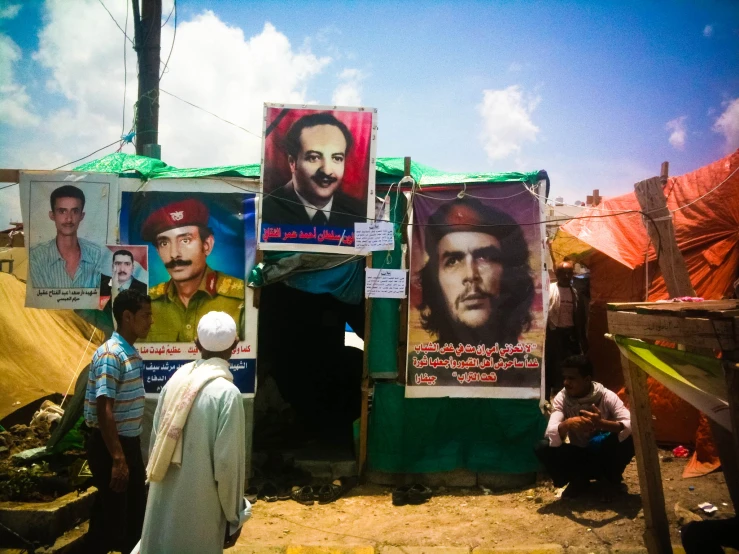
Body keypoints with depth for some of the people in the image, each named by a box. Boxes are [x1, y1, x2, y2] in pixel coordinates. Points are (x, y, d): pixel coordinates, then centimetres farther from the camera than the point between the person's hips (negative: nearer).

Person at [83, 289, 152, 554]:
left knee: (135, 509, 19)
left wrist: (129, 450, 20)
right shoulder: (110, 355, -20)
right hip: (109, 446, -9)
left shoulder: (131, 353, 8)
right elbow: (104, 410, -24)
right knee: (112, 513, 5)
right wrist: (117, 458, -24)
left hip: (129, 442, 9)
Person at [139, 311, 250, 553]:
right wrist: (234, 517, -6)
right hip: (198, 508, -5)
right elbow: (227, 463, -18)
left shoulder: (177, 378, -3)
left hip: (164, 498, 6)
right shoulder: (227, 393, -21)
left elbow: (156, 437, 6)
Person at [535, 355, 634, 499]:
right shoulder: (561, 398, -15)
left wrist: (602, 423, -48)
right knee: (543, 447, -26)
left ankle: (611, 478, -3)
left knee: (629, 439, -32)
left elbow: (631, 425, -30)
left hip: (605, 456, -1)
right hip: (579, 457, 1)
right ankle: (579, 481, 0)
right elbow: (551, 434, -26)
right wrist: (567, 424, -49)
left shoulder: (607, 396, -18)